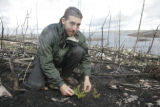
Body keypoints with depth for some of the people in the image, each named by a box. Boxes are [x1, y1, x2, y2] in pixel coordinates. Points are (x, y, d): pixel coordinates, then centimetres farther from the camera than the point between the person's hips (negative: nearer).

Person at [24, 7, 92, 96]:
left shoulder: (79, 36, -20)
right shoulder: (48, 34, -34)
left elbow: (85, 57, -9)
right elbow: (46, 64, -31)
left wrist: (86, 77, -23)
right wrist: (60, 84, -34)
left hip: (63, 60, 3)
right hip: (45, 60, -2)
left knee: (79, 51, -25)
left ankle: (66, 75, -3)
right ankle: (49, 75, 10)